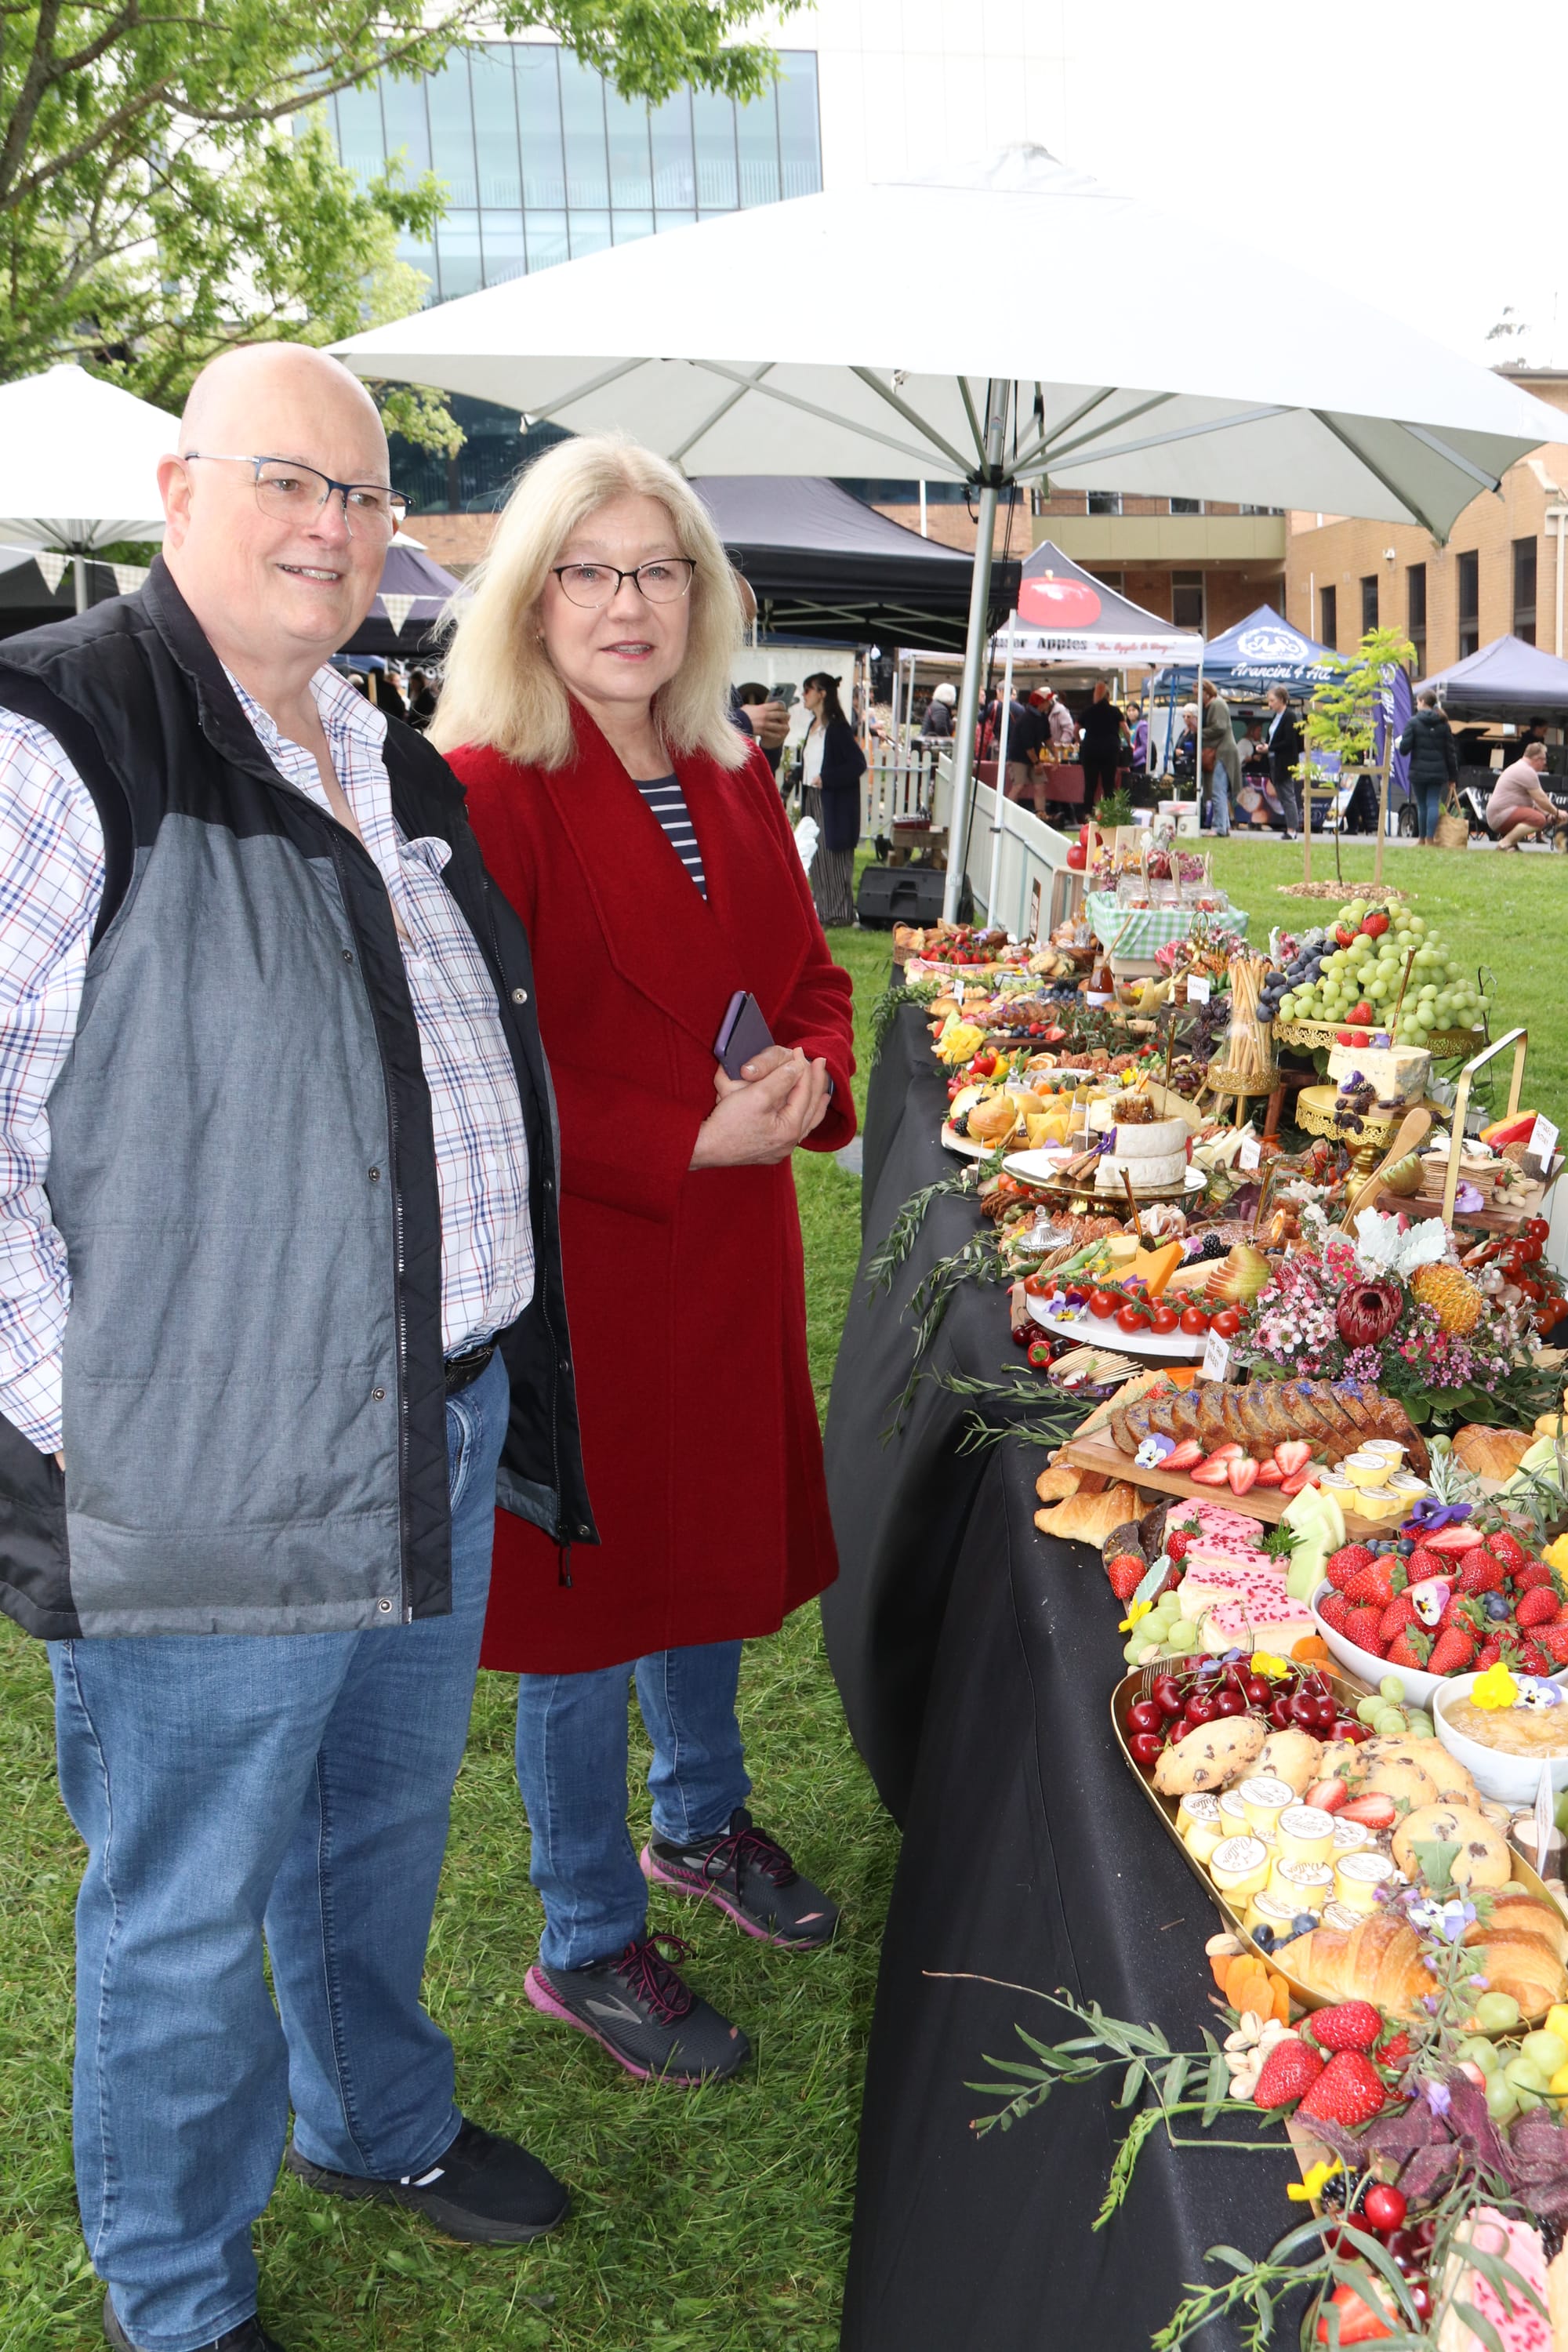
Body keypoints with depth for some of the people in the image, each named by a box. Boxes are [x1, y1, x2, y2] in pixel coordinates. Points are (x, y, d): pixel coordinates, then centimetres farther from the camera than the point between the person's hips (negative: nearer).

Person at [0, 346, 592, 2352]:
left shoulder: (385, 761, 12)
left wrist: (499, 1376, 18)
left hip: (438, 1430, 8)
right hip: (209, 1464, -7)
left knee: (387, 1821, 26)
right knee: (185, 1908, 11)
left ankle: (375, 2118, 51)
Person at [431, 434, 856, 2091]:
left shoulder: (730, 785, 7)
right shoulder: (482, 794, -16)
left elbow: (806, 969, 15)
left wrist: (808, 1073, -8)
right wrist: (692, 1141, -23)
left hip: (730, 1250, 7)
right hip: (574, 1264, -7)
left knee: (712, 1541, 23)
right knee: (586, 1597, 6)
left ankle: (699, 1821, 48)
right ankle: (585, 1947, 27)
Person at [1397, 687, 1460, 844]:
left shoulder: (1413, 722, -4)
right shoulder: (1444, 724, 7)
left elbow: (1404, 748, -11)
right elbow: (1451, 752, 7)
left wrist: (1401, 743, 14)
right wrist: (1453, 776, 11)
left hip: (1418, 772, -2)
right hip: (1438, 772, 2)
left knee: (1422, 806, 5)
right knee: (1433, 804, 2)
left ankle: (1422, 839, 11)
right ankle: (1430, 839, -4)